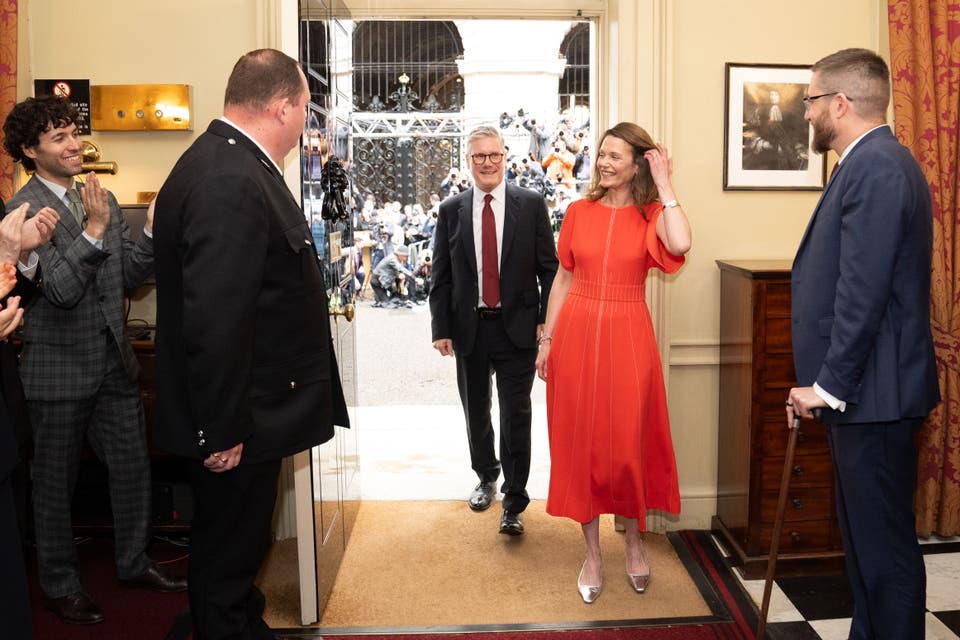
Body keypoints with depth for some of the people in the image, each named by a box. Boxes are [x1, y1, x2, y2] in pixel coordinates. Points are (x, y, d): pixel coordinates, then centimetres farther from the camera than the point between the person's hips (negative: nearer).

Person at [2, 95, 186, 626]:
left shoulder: (101, 199, 7)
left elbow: (128, 276, 6)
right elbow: (61, 290, -22)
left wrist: (152, 231, -8)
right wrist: (93, 231, -29)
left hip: (113, 362, 6)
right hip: (60, 369, -6)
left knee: (133, 466, 14)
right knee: (55, 482, 11)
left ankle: (133, 564, 33)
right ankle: (59, 585, 27)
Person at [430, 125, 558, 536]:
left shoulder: (531, 205, 0)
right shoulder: (451, 211, 4)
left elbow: (549, 267, 1)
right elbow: (440, 276, 4)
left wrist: (546, 320, -7)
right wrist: (441, 328, -1)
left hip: (518, 327, -2)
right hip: (469, 328, 2)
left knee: (516, 414, -1)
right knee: (476, 410, 15)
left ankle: (513, 502, 9)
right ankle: (486, 478, 38)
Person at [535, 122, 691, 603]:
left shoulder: (651, 215, -1)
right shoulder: (579, 212, 5)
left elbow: (680, 245, -24)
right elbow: (563, 278, 8)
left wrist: (664, 184, -15)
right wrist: (547, 340, 5)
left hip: (627, 337, -2)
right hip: (577, 333, 2)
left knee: (629, 441, 6)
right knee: (580, 442, 6)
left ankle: (634, 541, 30)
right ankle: (592, 554, 21)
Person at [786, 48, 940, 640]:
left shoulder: (876, 168, -17)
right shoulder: (876, 163, 15)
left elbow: (863, 292, -23)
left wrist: (829, 385, -17)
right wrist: (825, 381, 16)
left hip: (873, 392, -11)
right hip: (861, 390, 11)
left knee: (884, 545, 0)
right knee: (864, 537, 19)